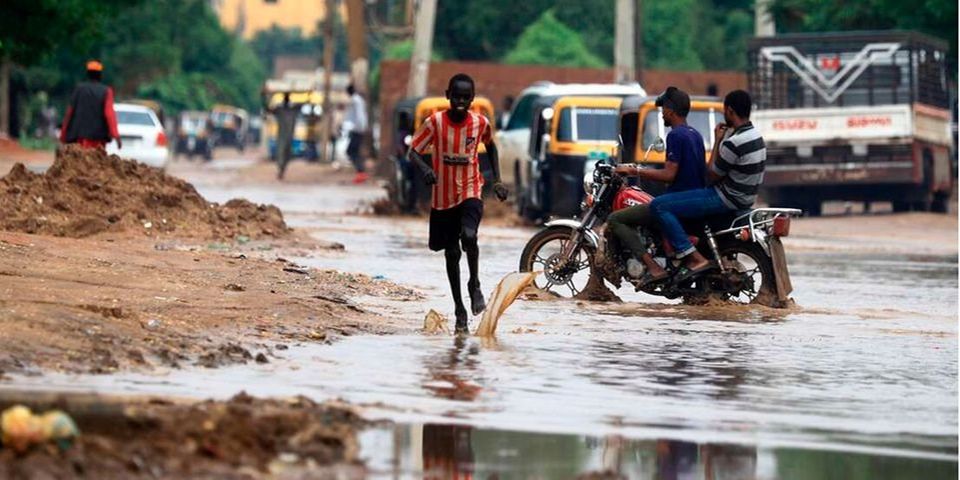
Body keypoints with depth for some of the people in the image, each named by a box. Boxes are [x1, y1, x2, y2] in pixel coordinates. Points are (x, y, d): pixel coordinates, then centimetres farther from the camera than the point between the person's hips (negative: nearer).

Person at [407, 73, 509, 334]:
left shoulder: (480, 123, -5)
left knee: (469, 236, -27)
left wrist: (497, 180, 10)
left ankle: (474, 283, -2)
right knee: (451, 252, 8)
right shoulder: (435, 122, -9)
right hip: (443, 197, 1)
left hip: (470, 192, -1)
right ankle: (459, 307, 23)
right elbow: (412, 152, -10)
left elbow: (491, 147, 16)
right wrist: (425, 168, -31)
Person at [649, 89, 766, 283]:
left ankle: (695, 259, -20)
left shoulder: (734, 142, -24)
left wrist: (717, 141, -5)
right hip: (744, 199, 11)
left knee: (659, 206, -15)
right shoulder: (756, 136, 8)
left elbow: (713, 175, -12)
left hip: (726, 199, -11)